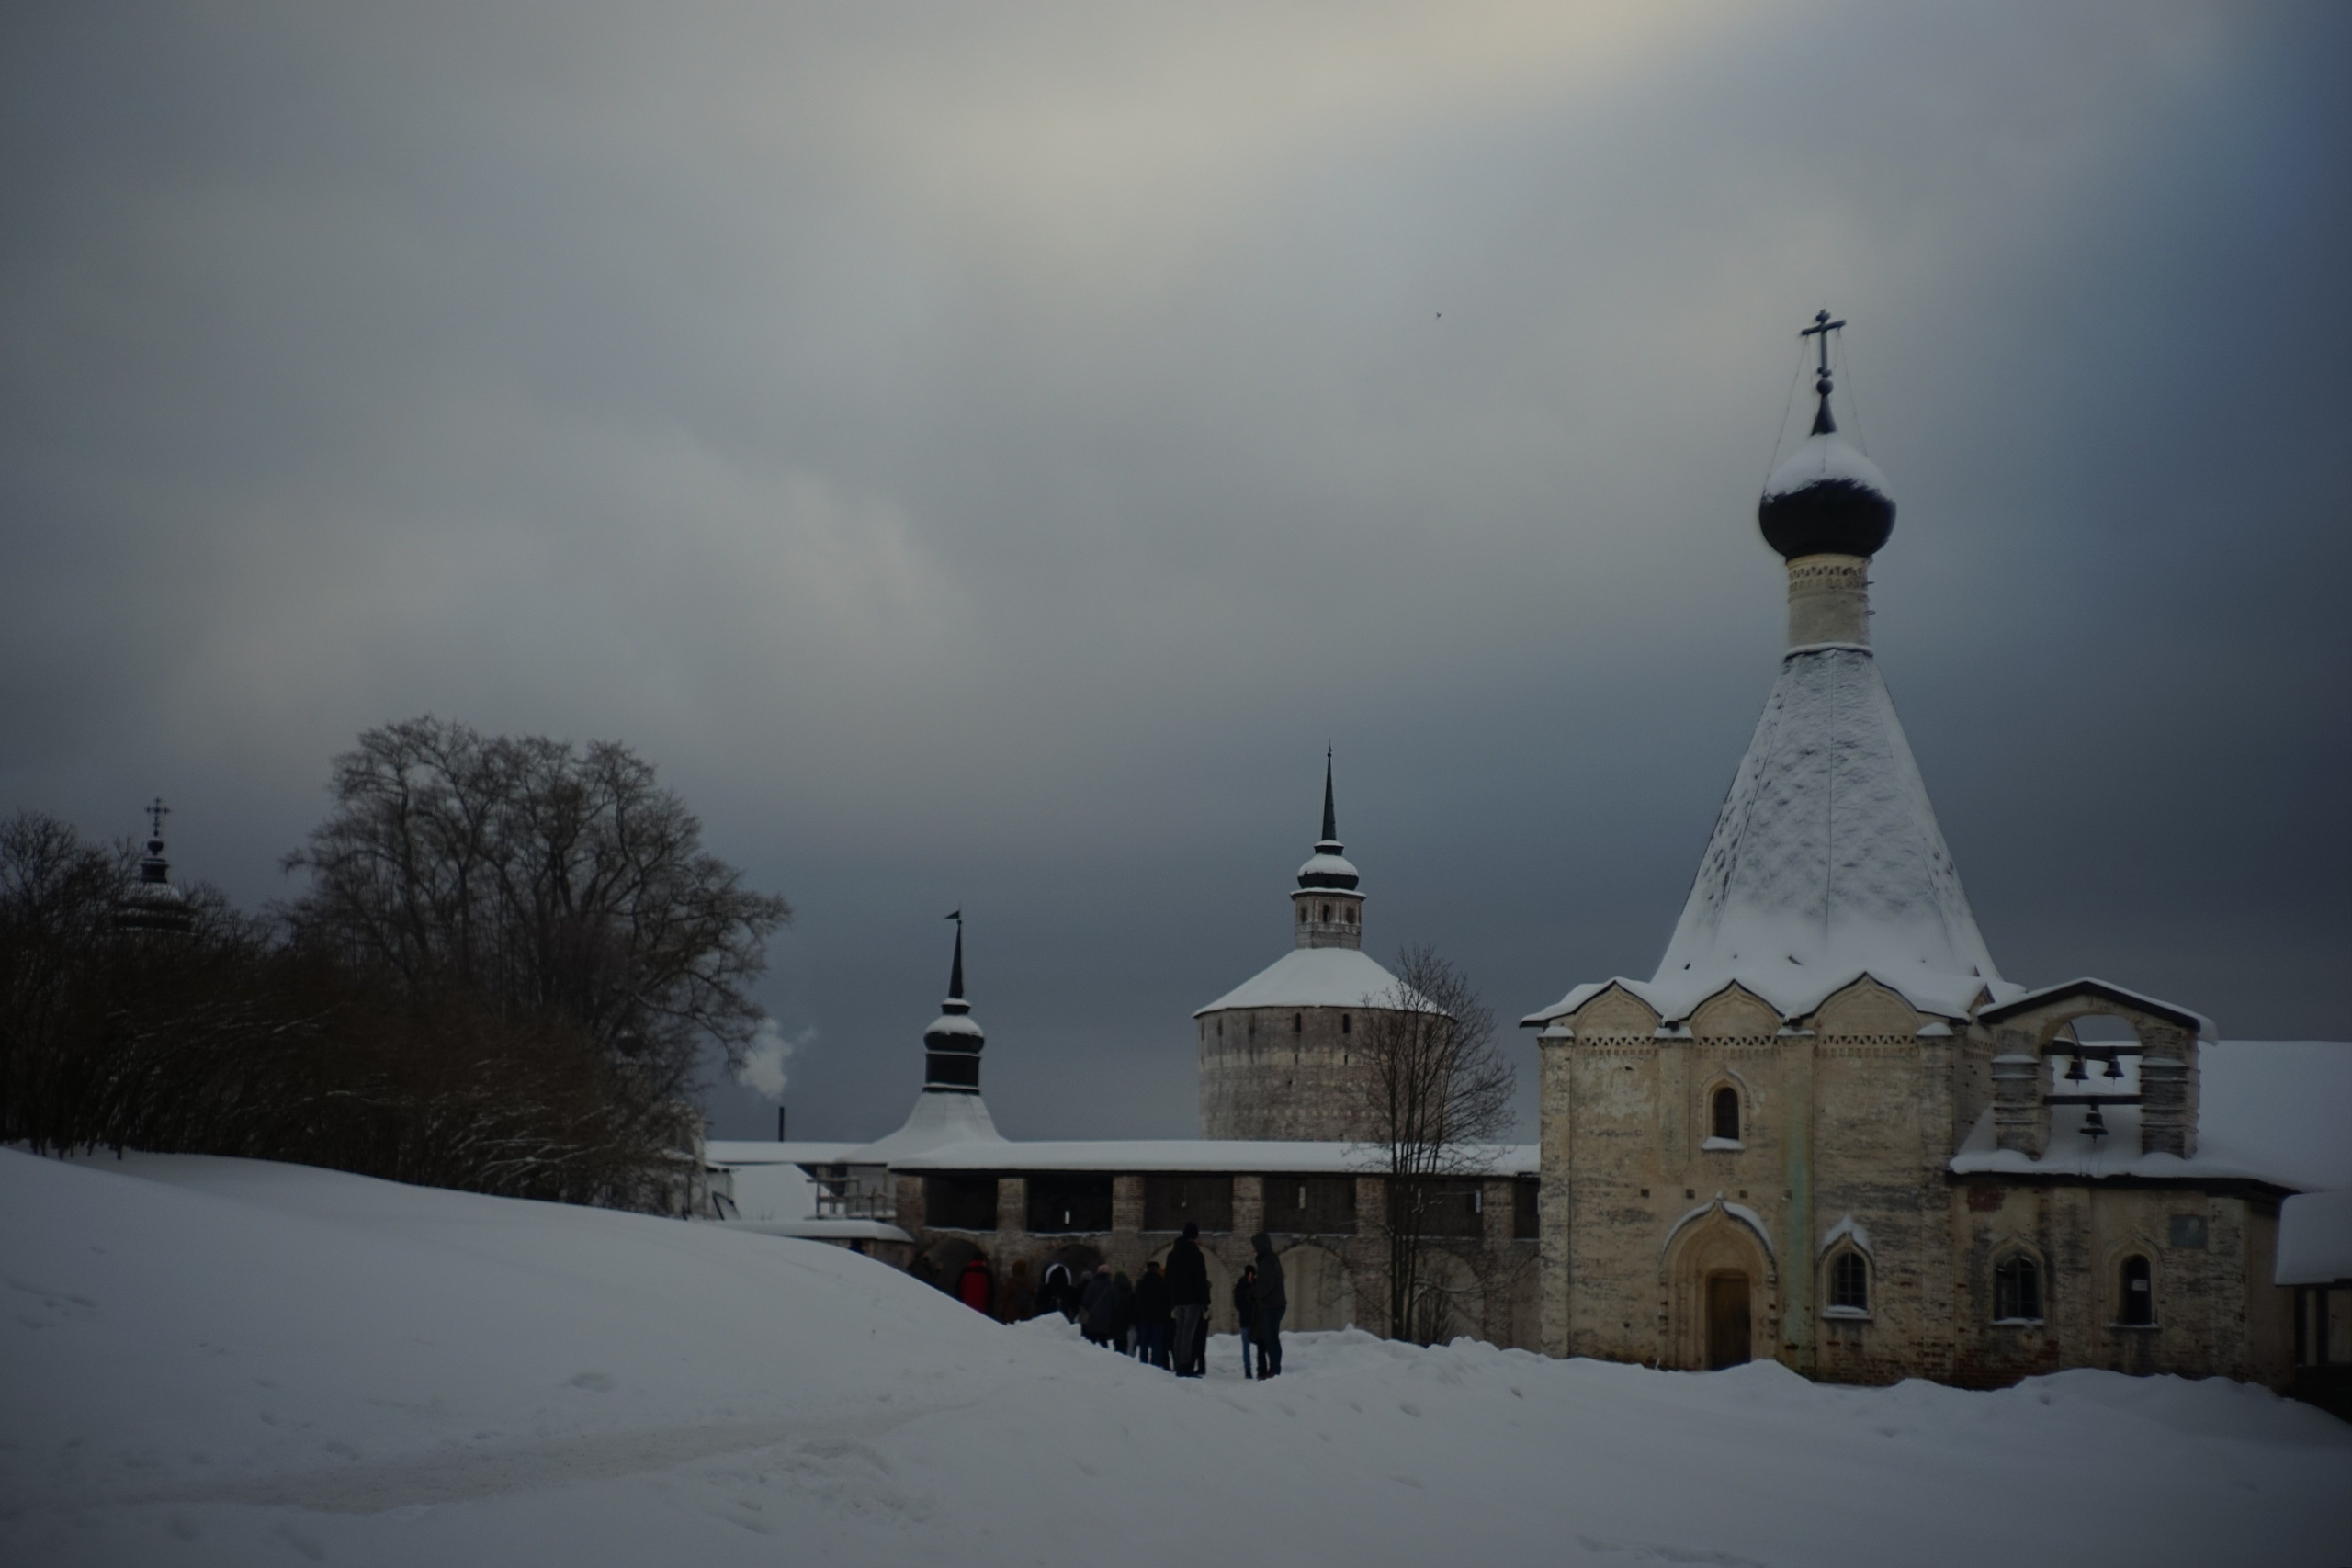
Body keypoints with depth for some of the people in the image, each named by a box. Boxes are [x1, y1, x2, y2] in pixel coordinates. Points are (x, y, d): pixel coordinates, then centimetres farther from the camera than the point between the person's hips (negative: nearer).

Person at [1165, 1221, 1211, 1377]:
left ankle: (1180, 1367, 8)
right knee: (1188, 1333, -10)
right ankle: (1185, 1367, -16)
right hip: (1193, 1300, -6)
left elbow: (1168, 1280, 16)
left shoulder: (1172, 1254, 15)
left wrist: (1171, 1305, 18)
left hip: (1177, 1300, 6)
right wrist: (1205, 1305, -8)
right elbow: (1201, 1281, -10)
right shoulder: (1195, 1254, -6)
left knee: (1180, 1332, 10)